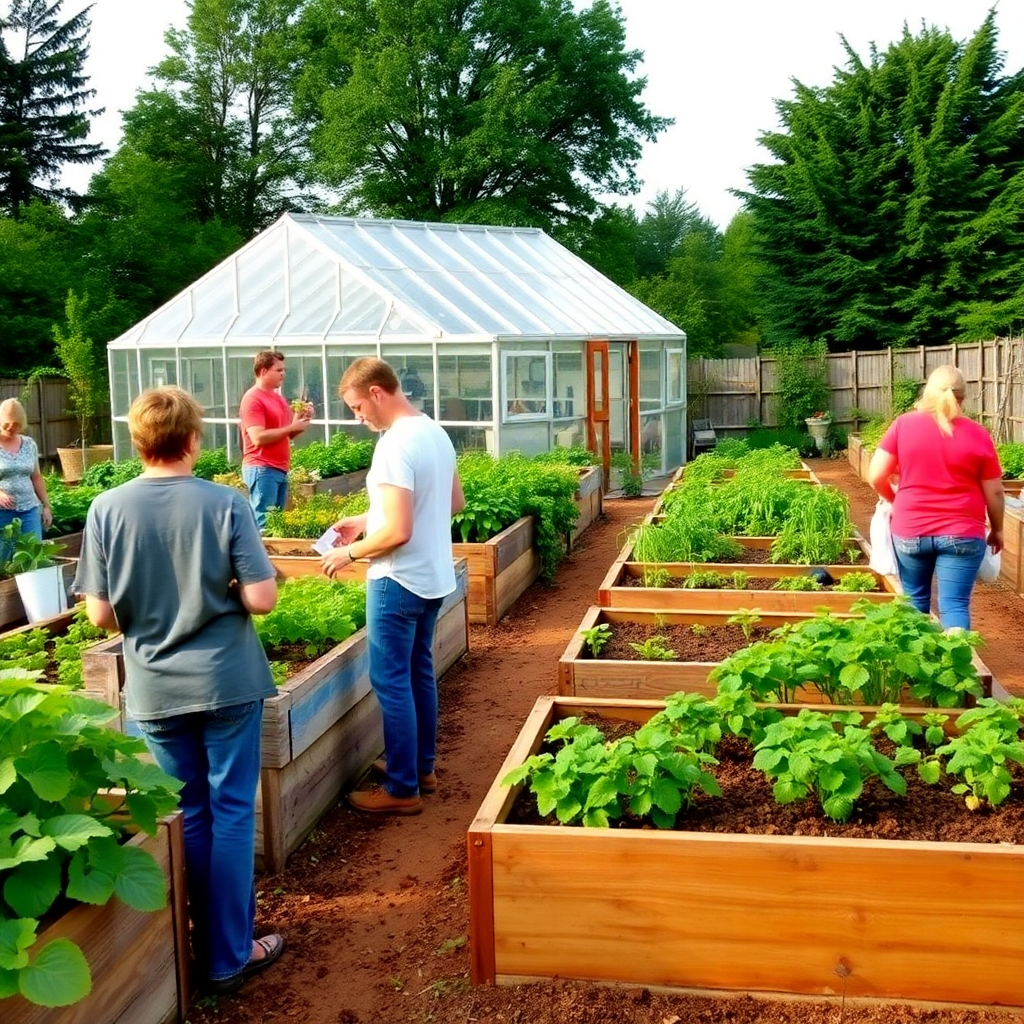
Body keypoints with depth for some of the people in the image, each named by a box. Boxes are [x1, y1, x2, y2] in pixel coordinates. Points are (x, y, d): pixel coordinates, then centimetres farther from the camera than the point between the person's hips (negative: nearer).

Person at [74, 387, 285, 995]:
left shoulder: (107, 509, -7)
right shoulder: (225, 503, -13)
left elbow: (101, 614, -4)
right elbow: (262, 599, -15)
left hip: (154, 689, 3)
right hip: (227, 680, -2)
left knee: (187, 815, 16)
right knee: (231, 812, 9)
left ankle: (204, 945, 28)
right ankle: (229, 956, 18)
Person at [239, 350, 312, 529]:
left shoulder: (279, 398, 16)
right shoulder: (253, 399, -10)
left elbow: (287, 434, 23)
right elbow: (258, 438, -20)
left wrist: (301, 419, 4)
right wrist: (291, 427, -16)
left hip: (280, 469, 9)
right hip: (262, 469, -9)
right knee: (264, 524, -8)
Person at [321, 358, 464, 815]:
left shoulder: (395, 445, -22)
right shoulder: (436, 433, 6)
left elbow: (397, 532, -27)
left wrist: (350, 552, -9)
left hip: (399, 582, -9)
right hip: (433, 577, 9)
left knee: (392, 682, 2)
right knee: (420, 673, 19)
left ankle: (402, 789, 11)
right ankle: (422, 767, 32)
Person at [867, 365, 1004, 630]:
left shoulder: (903, 424, -3)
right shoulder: (977, 434, -3)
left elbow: (875, 477, -4)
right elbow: (994, 493, 1)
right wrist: (997, 530, 16)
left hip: (910, 531, 1)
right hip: (962, 533, -1)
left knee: (914, 600, 18)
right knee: (955, 606, 2)